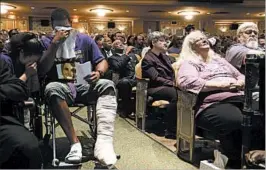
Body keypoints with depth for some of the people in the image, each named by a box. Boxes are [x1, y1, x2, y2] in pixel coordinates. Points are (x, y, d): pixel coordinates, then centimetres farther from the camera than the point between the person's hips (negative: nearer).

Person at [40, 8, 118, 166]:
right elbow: (42, 69, -7)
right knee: (51, 88, -37)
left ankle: (104, 141, -46)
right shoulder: (46, 43, 5)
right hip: (61, 87, -1)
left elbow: (102, 61, 8)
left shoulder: (84, 39, 10)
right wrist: (55, 43, -14)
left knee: (108, 85, -28)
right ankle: (75, 142, -35)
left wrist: (98, 72, -16)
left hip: (84, 85, 2)